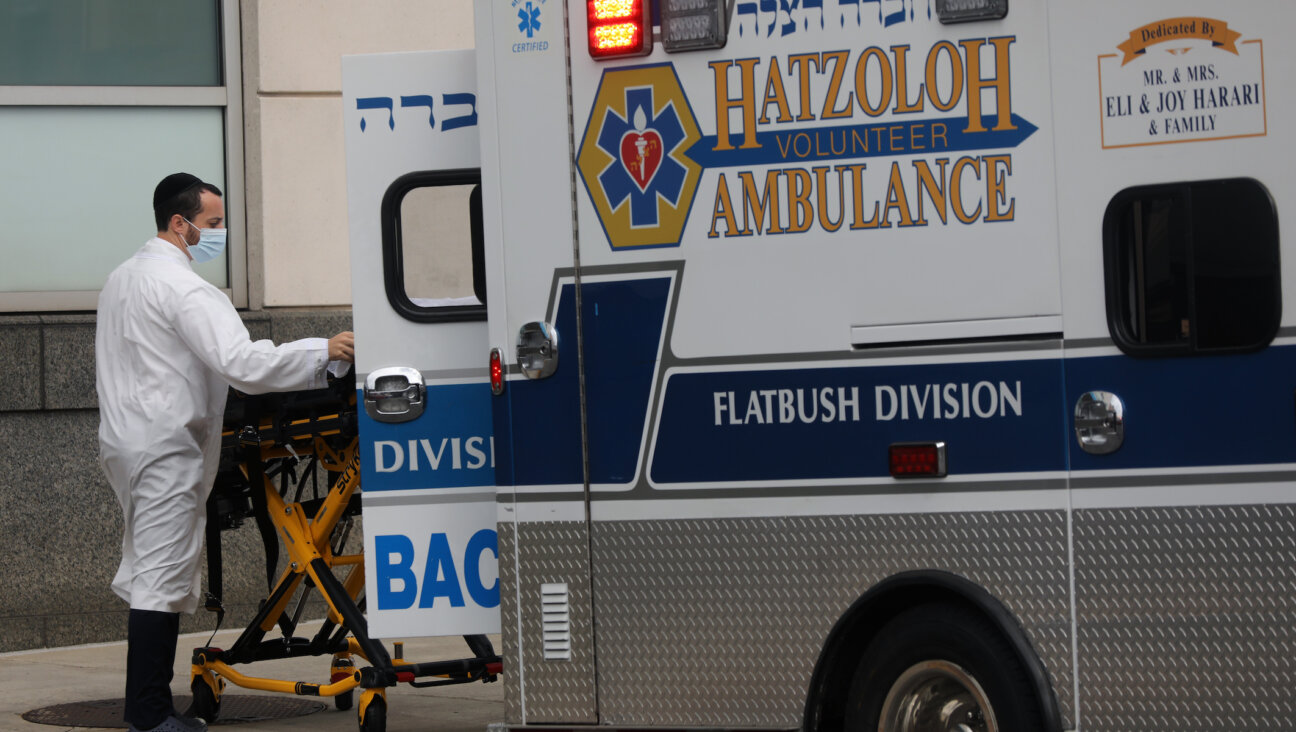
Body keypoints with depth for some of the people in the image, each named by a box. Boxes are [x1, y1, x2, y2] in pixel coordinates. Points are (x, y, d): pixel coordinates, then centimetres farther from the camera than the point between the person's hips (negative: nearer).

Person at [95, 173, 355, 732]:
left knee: (149, 575, 13)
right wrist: (323, 352, -21)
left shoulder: (121, 278, 16)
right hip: (167, 448, -10)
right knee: (162, 579, -9)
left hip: (124, 442, 10)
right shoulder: (182, 287, -16)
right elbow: (241, 362, -26)